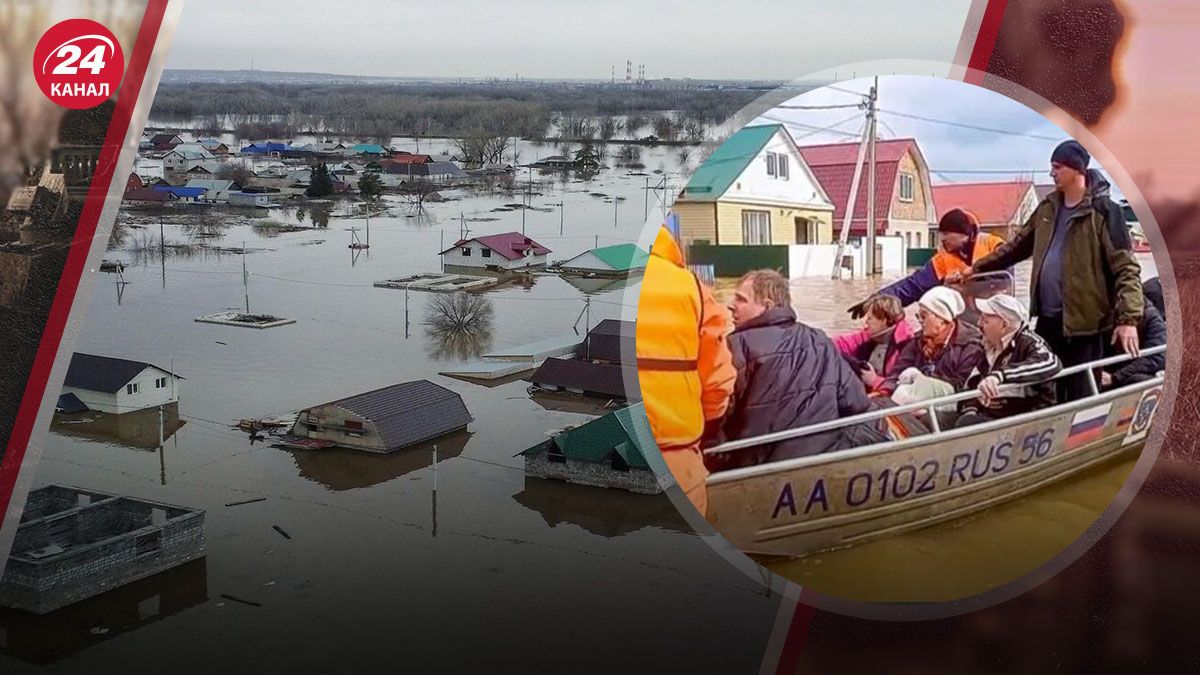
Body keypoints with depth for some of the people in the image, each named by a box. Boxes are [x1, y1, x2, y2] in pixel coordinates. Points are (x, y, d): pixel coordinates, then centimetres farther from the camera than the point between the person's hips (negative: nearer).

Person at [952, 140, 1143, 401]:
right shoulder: (1048, 208, 14)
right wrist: (976, 268, 22)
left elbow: (1126, 267, -13)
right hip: (1047, 319, 7)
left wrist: (1128, 318, -22)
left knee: (1080, 399, -4)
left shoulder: (1103, 211, -8)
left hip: (1084, 322, -7)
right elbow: (1018, 246, 25)